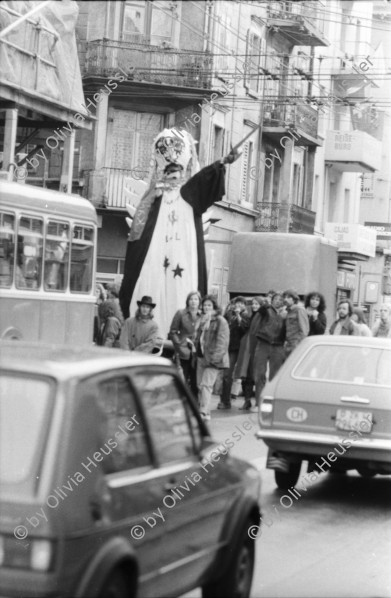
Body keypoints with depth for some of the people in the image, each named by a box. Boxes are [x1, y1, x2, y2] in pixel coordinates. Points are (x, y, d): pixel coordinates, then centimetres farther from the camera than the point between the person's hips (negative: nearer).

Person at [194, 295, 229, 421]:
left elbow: (222, 341, -14)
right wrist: (196, 353, 9)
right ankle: (200, 409, 18)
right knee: (200, 385, 10)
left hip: (212, 359, -8)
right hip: (201, 357, 8)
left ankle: (204, 412, -19)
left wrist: (215, 356, -21)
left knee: (206, 384, -15)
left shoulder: (220, 321, -8)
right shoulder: (203, 320, 16)